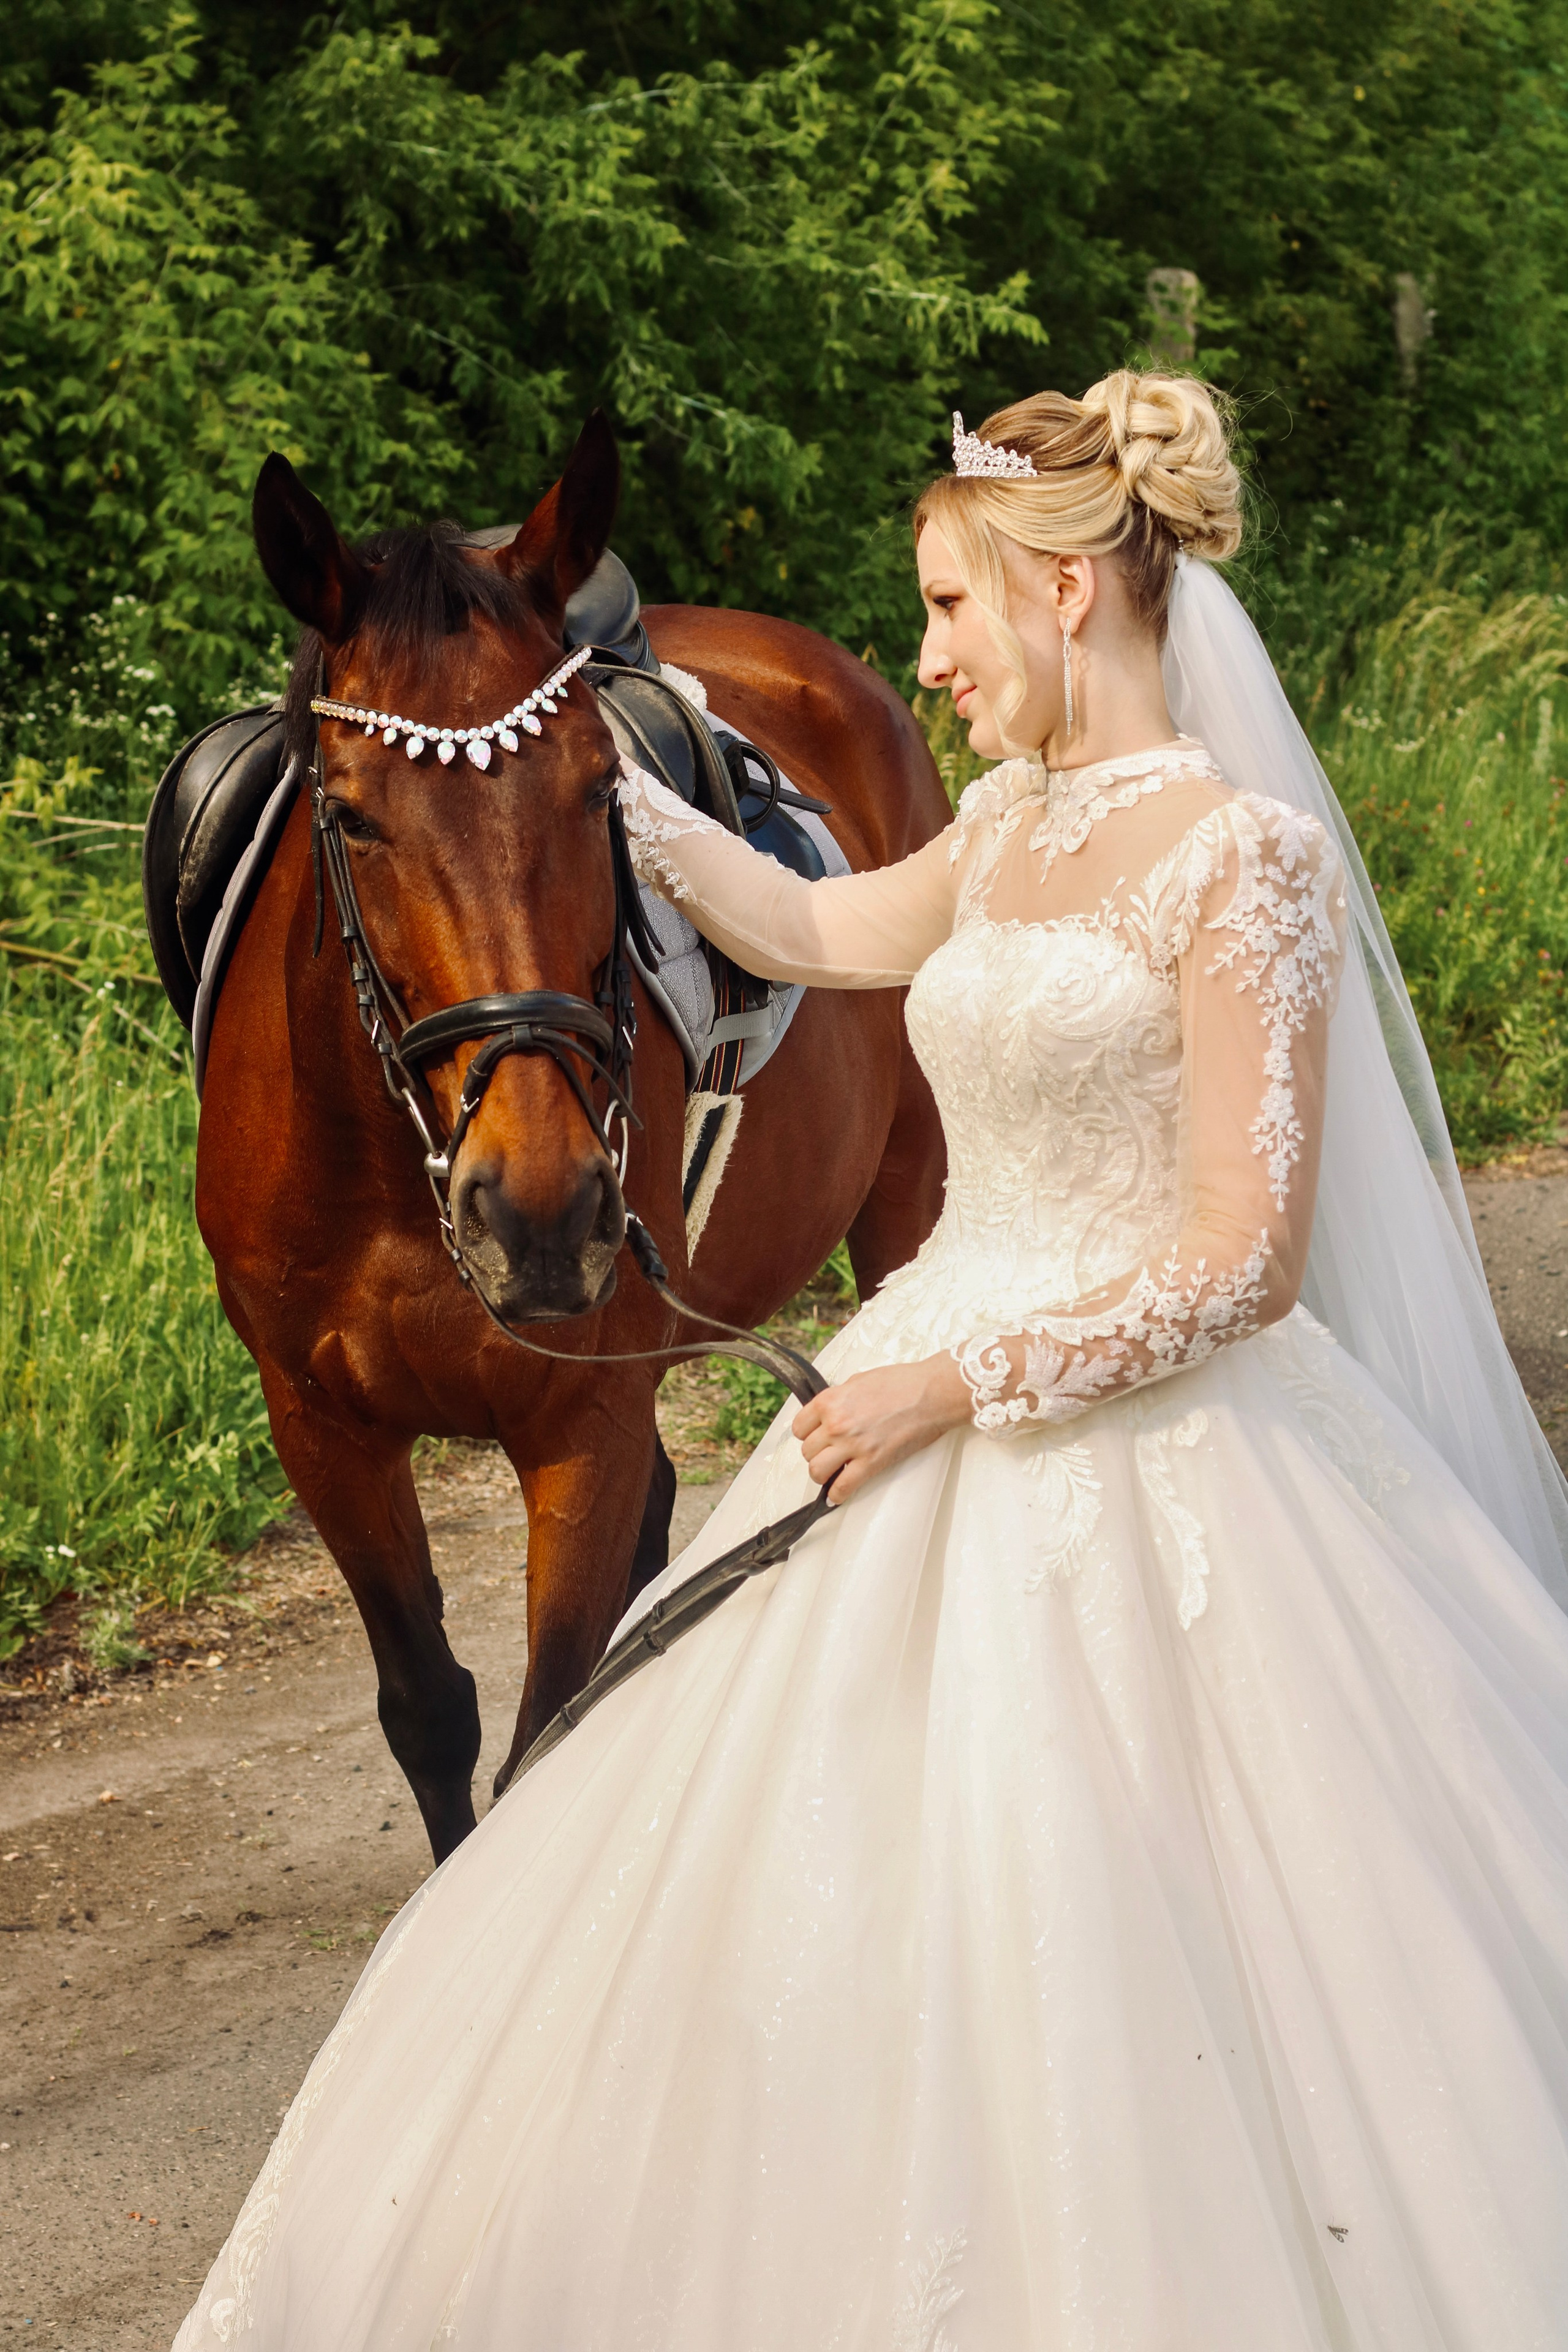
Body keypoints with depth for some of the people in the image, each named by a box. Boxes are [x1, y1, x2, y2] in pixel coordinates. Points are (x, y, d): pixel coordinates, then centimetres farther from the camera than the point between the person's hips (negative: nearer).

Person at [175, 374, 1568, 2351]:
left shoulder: (1240, 852, -14)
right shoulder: (1013, 823, 10)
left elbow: (1244, 1267, -18)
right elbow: (822, 933, 31)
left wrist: (950, 1389, -16)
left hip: (1146, 1449, -8)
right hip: (945, 1411, 8)